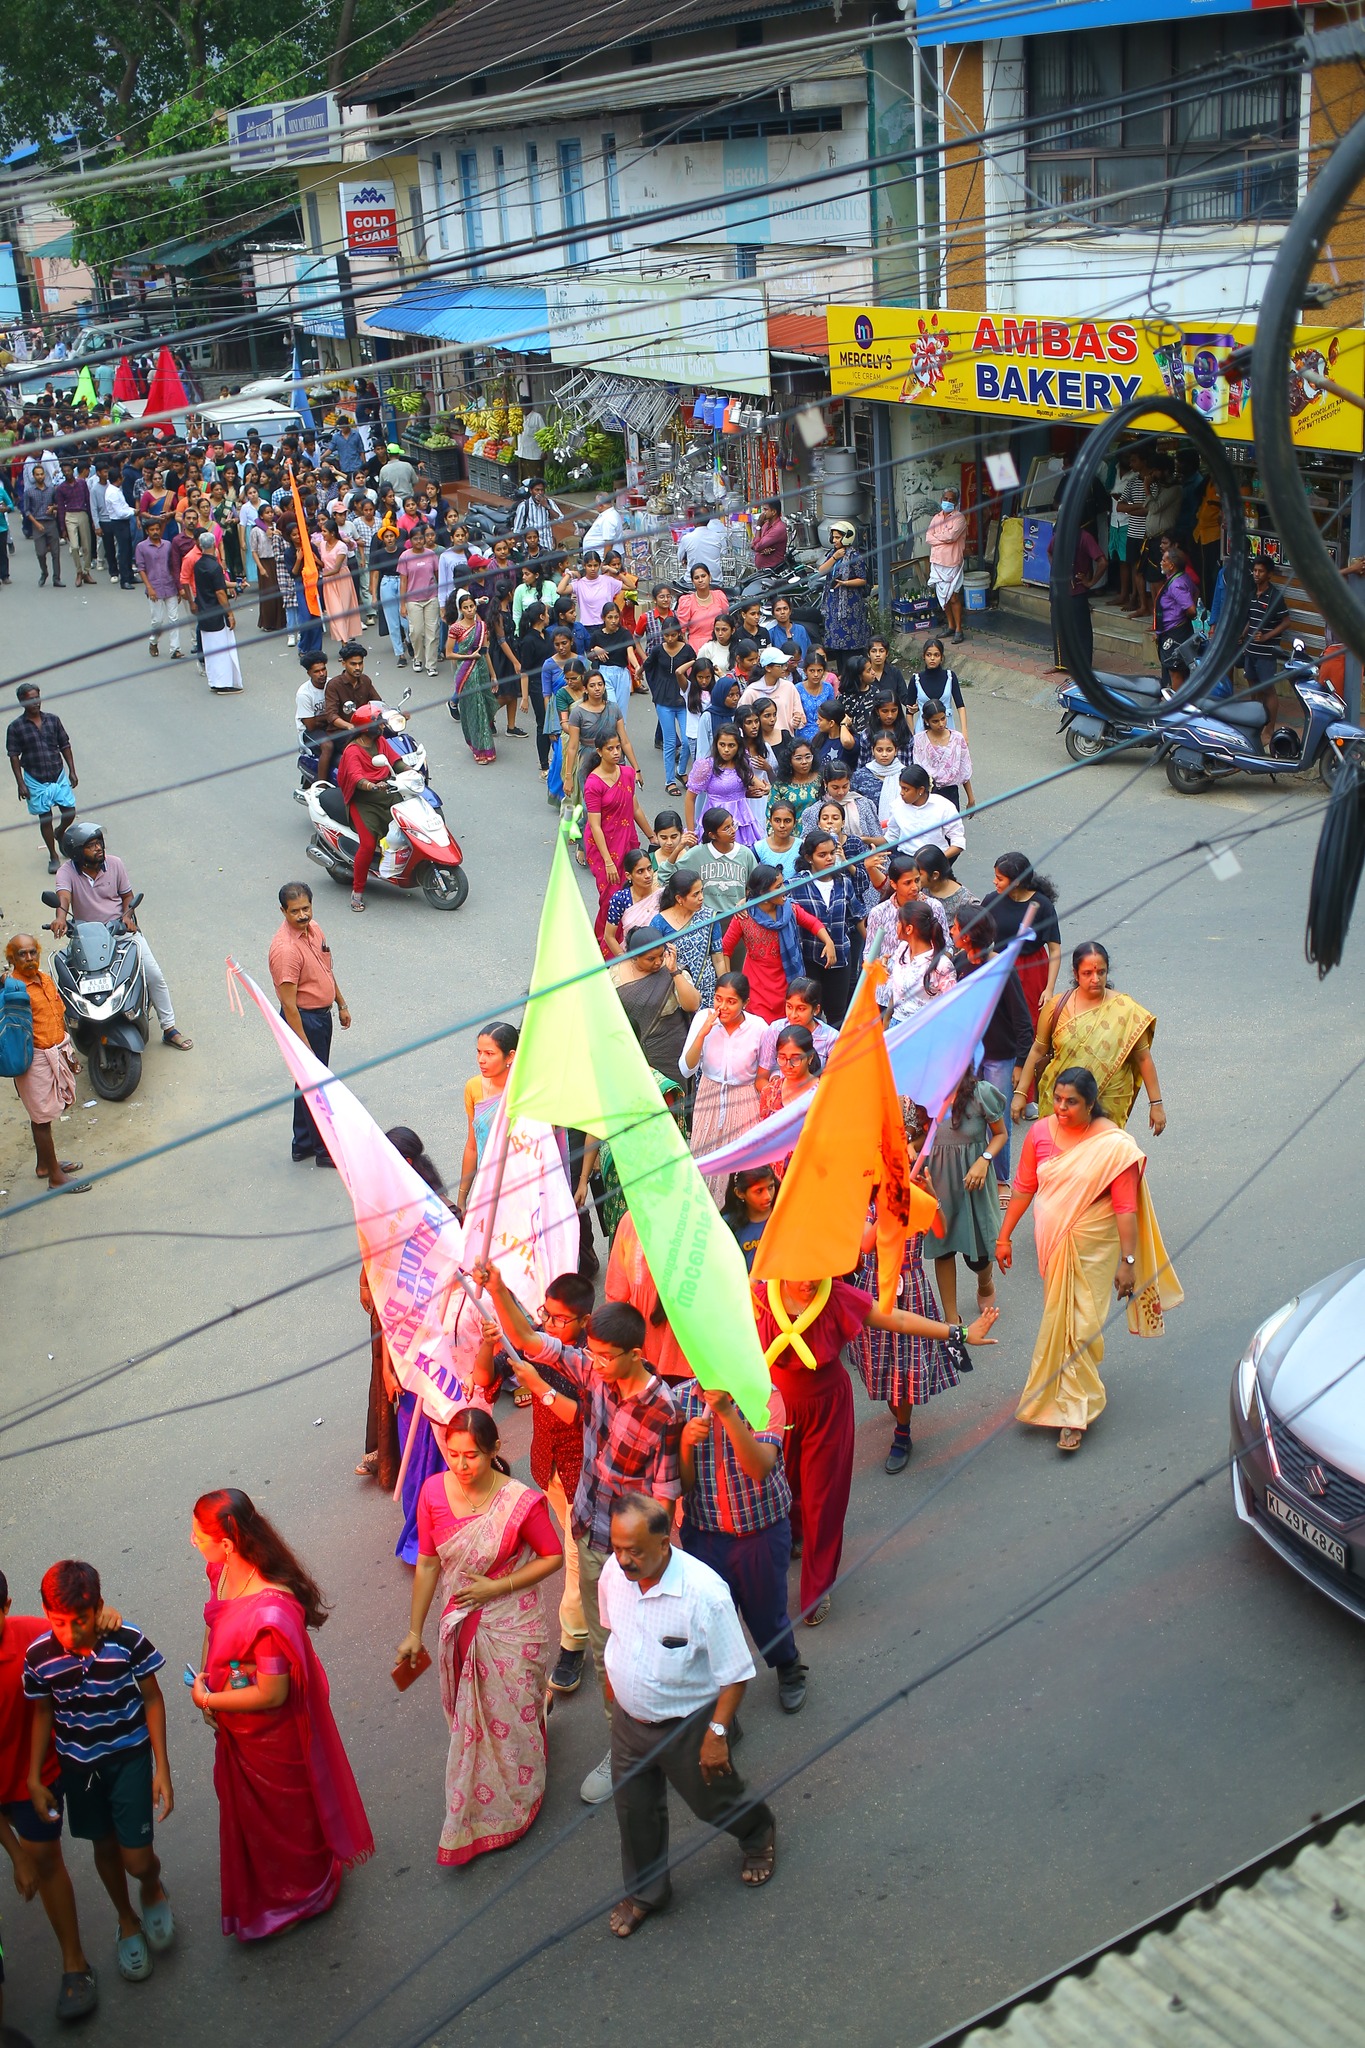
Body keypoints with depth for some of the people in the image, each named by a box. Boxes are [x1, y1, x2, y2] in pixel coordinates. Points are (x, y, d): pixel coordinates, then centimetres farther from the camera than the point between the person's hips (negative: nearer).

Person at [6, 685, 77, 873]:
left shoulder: (53, 720, 0)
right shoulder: (15, 727, -8)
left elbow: (65, 746, 7)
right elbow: (14, 757, -6)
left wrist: (72, 771, 4)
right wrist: (20, 783, -10)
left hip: (59, 776, 2)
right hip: (35, 781, -2)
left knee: (70, 813, 5)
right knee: (45, 818, 5)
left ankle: (59, 832, 39)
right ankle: (53, 856, 18)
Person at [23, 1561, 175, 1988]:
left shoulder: (128, 1642, -25)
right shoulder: (38, 1657, -18)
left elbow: (152, 1700, -11)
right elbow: (43, 1714, -1)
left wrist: (162, 1770, -10)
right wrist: (35, 1779, 3)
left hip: (129, 1757, -2)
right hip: (77, 1765, 2)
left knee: (136, 1858, -4)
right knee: (104, 1847, 18)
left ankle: (153, 1889, 33)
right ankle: (128, 1921, 45)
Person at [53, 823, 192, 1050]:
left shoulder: (114, 863, -1)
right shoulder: (67, 871, -9)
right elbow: (63, 895, -29)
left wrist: (127, 915, -12)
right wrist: (61, 917, -50)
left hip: (122, 928, 2)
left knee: (154, 975, -8)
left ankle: (169, 1029, 2)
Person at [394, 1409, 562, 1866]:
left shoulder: (522, 1501, -23)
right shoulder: (433, 1492, -12)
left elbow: (553, 1556, -10)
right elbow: (428, 1563, -1)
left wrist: (496, 1588, -19)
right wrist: (414, 1631, 4)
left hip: (512, 1625, -3)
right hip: (459, 1623, 4)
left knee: (509, 1717, 11)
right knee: (468, 1716, 19)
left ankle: (510, 1806, 37)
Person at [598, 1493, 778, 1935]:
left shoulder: (704, 1593, -35)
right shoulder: (613, 1572, -18)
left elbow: (735, 1675, -22)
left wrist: (717, 1733, -19)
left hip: (688, 1725, -4)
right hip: (629, 1718, 4)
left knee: (714, 1801, 20)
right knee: (634, 1810, 20)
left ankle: (759, 1834, 54)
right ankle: (644, 1891, 47)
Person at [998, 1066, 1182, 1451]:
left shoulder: (1113, 1146, -17)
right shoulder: (1041, 1132, -6)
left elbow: (1126, 1207, -14)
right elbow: (1024, 1187, 5)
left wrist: (1127, 1260, -15)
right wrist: (1004, 1236, 9)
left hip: (1091, 1245, -4)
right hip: (1051, 1242, 4)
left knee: (1077, 1323, -3)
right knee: (1059, 1316, 15)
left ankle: (1072, 1412, 8)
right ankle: (1076, 1397, 36)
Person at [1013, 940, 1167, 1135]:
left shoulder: (1125, 1010, -4)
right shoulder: (1056, 1008, 0)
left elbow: (1144, 1058, -1)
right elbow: (1038, 1051, 8)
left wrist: (1156, 1103, -1)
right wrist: (1020, 1093, 6)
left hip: (1109, 1106, -1)